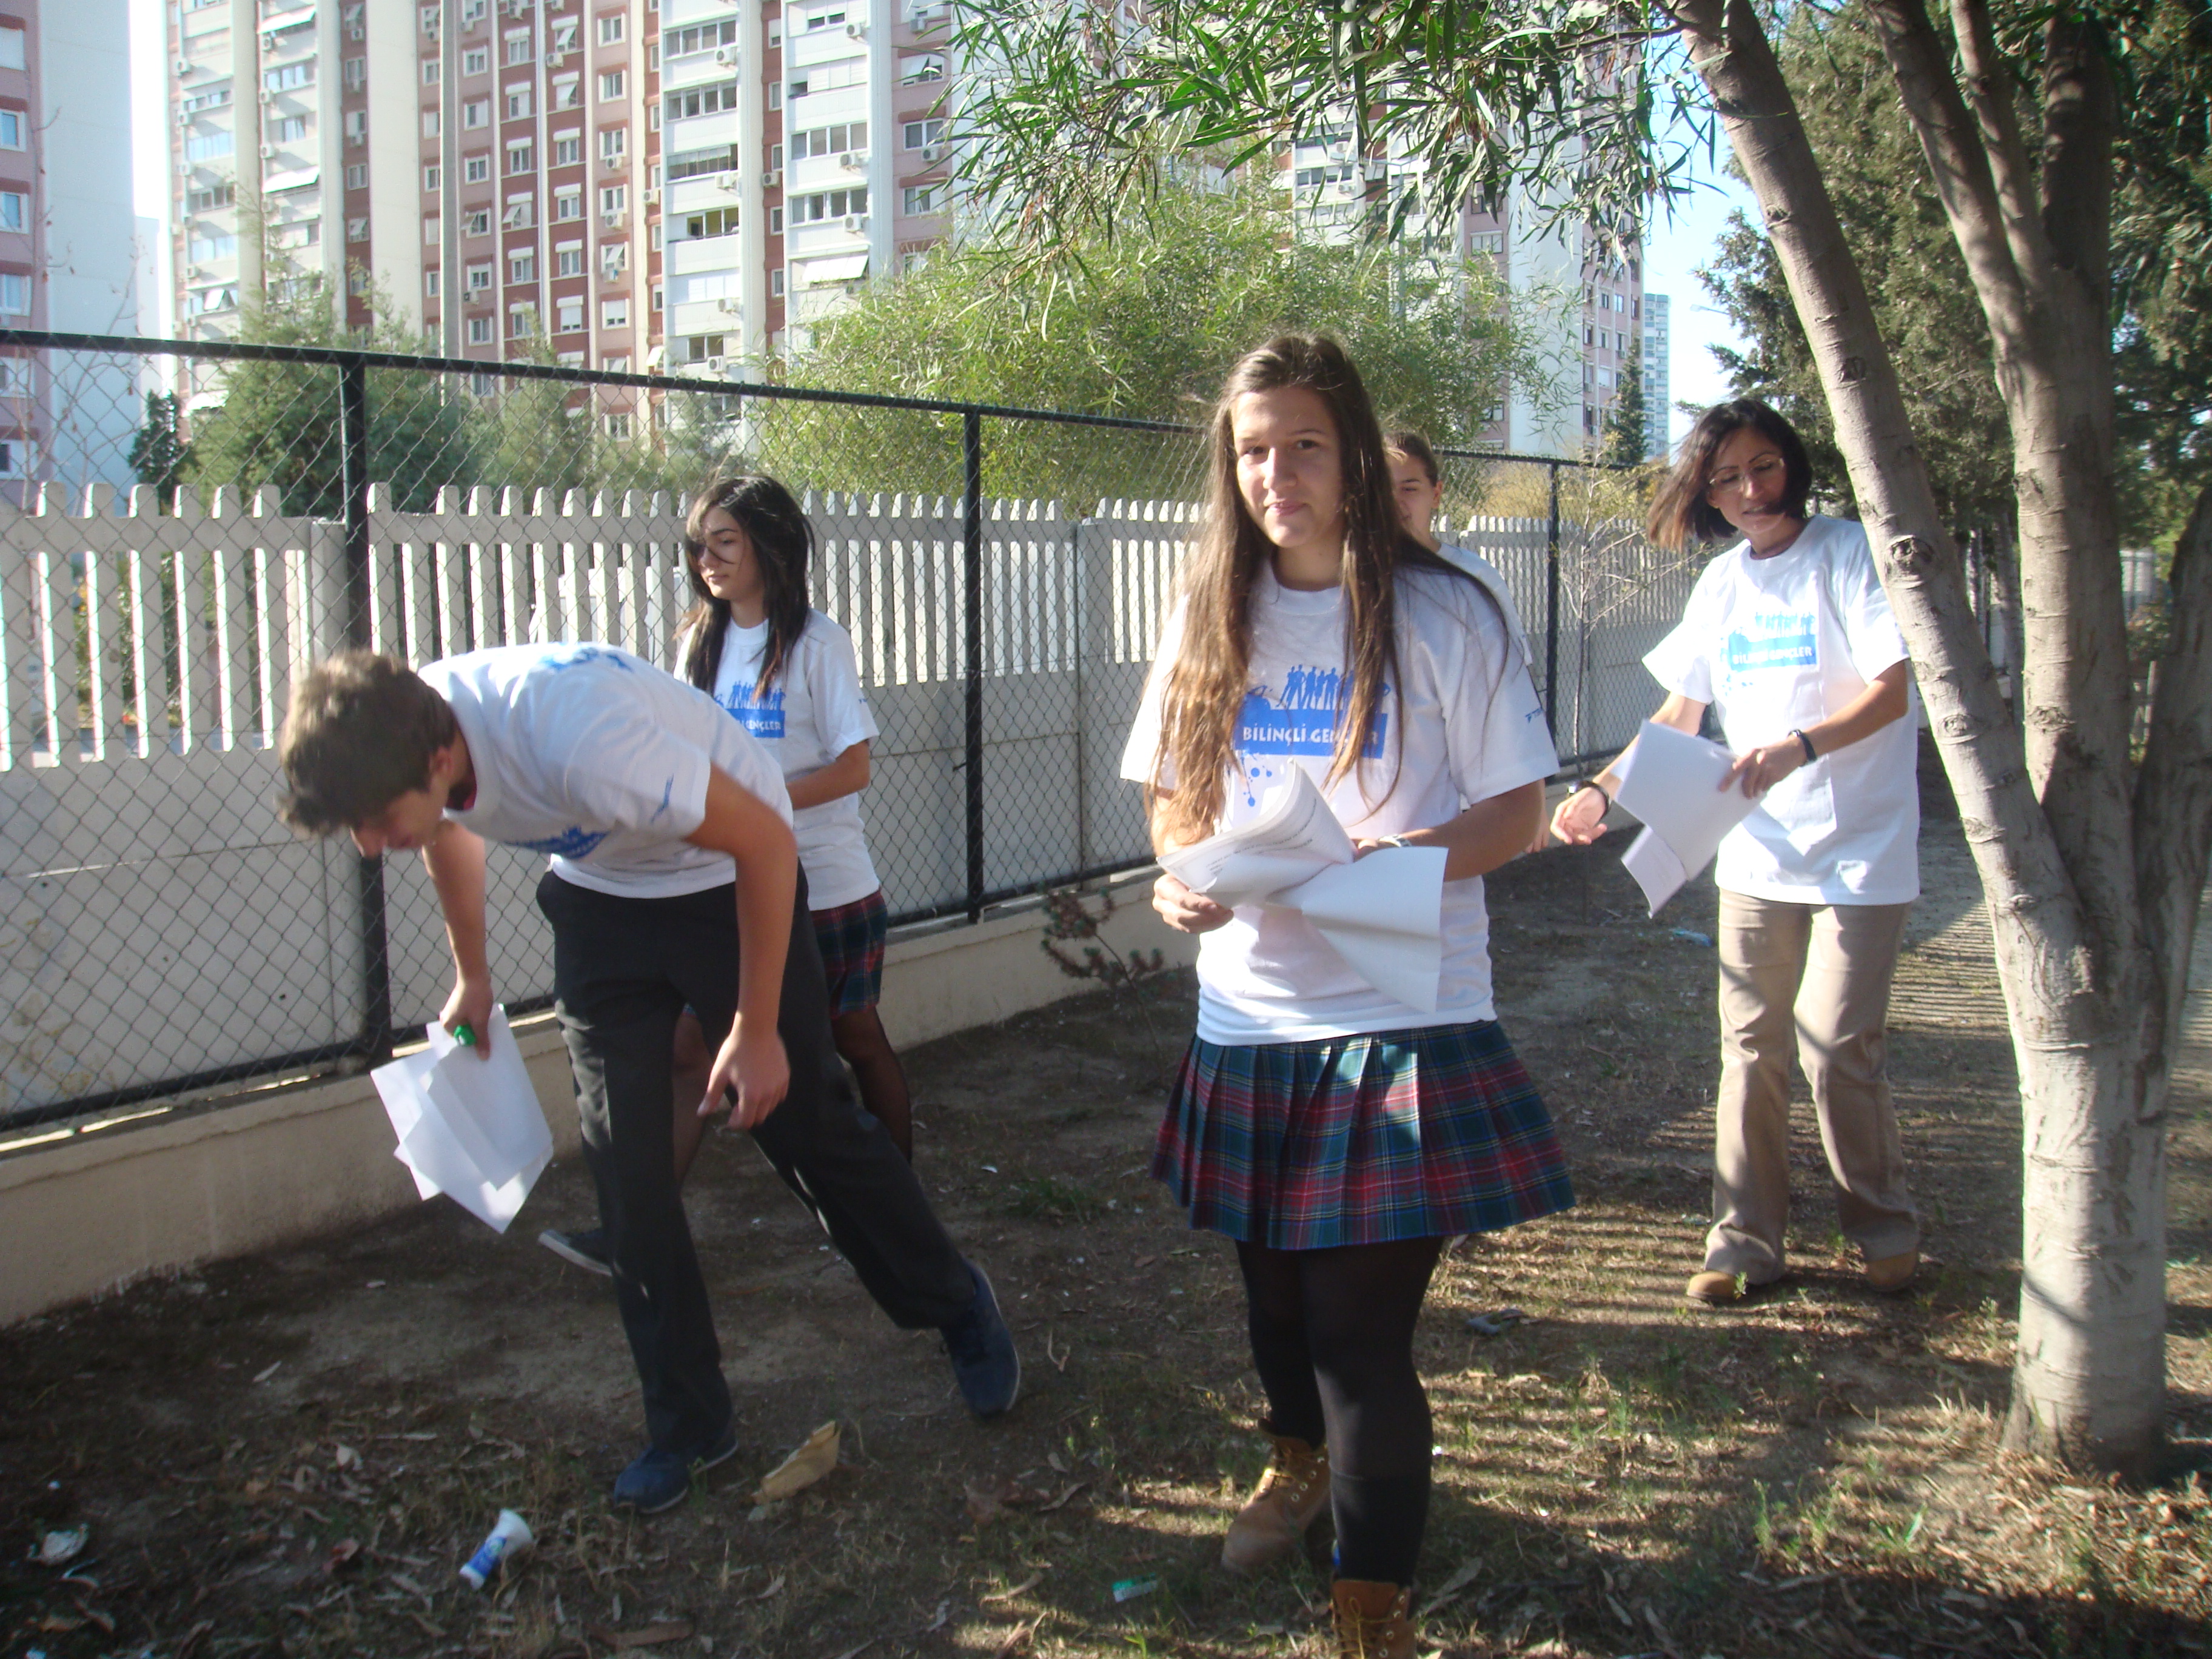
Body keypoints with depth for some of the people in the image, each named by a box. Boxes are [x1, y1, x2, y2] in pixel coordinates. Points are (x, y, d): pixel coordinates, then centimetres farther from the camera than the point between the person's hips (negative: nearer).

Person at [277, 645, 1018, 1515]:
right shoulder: (399, 742, -18)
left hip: (728, 874, -6)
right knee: (622, 1158, 0)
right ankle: (688, 1424, 13)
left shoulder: (576, 738, -41)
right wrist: (471, 977, 21)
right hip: (599, 890, 6)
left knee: (805, 1121, 2)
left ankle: (960, 1309, 26)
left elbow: (765, 839, -30)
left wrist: (756, 1030, -23)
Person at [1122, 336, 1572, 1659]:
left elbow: (1519, 806, -4)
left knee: (1360, 1327, -6)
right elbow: (1172, 793, 13)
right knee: (1274, 1279, 21)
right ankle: (1302, 1461, 51)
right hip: (1249, 1015, 5)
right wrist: (1183, 874, -9)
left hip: (1402, 1017, -4)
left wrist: (1405, 859, -23)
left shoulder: (1441, 612, -6)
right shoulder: (1211, 619, 7)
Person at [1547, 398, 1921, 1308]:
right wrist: (1602, 788, 5)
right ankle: (1745, 1240, 17)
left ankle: (1885, 1228, 16)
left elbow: (1893, 692, -15)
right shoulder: (1721, 583, 11)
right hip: (1757, 852, 5)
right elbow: (1680, 713, 17)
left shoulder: (1849, 555, -7)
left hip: (1858, 852, -5)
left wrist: (1797, 748, -31)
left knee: (1836, 1047, -6)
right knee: (1750, 1049, 7)